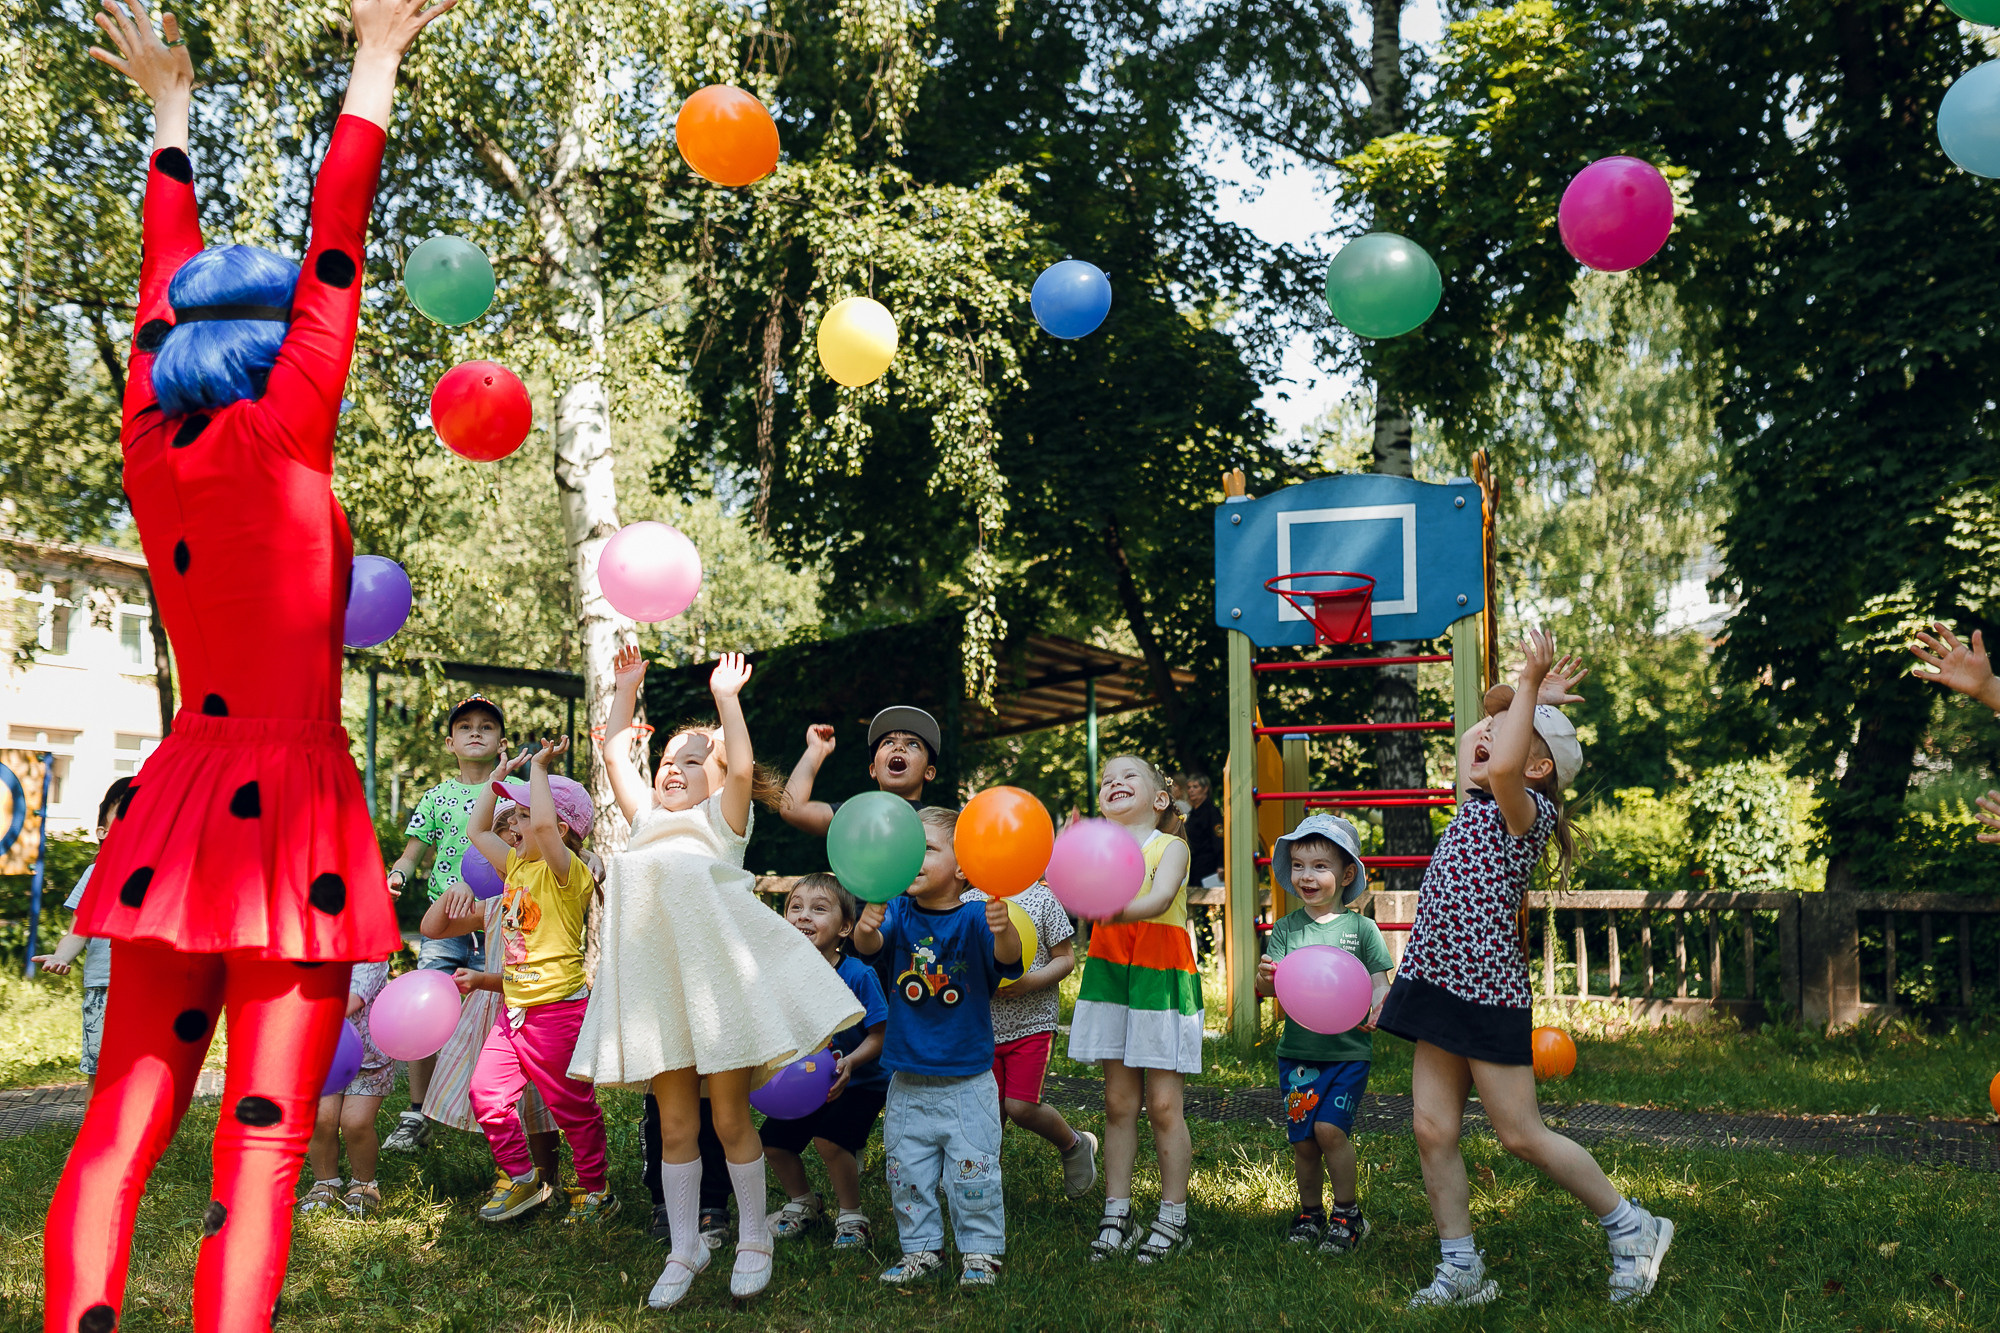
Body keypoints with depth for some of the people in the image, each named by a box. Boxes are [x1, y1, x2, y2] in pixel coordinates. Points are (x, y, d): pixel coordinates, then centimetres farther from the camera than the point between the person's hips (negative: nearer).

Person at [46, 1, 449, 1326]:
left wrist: (172, 116, 33)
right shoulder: (280, 444, -7)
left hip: (180, 800, 6)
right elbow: (335, 255, -3)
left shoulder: (151, 449, 8)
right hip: (289, 796, -6)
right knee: (260, 1145, -5)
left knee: (123, 1127, 7)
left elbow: (165, 294, 22)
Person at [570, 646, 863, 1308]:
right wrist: (626, 691, 24)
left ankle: (753, 1240, 13)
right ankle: (683, 1249, 15)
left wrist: (726, 697, -3)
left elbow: (742, 768, -6)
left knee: (730, 1117, 0)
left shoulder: (721, 819, 12)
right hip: (656, 975, 4)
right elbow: (615, 756, 24)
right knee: (675, 1124, 6)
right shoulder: (647, 823, 25)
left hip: (715, 967, -4)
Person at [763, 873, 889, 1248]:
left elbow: (878, 1037, -18)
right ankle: (803, 1203, 28)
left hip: (860, 1082, -5)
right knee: (773, 1140, -1)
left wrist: (849, 1062, -33)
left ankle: (852, 1215, 0)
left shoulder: (859, 976, -22)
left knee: (828, 1138, -24)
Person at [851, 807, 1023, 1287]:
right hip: (908, 1081, 3)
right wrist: (866, 928, -46)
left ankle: (981, 1251, 21)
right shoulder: (899, 912, -4)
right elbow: (870, 944, -22)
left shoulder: (975, 918, -12)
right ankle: (921, 1248, 29)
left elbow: (1007, 958, -29)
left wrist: (1004, 930, -53)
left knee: (973, 1173, 4)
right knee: (907, 1172, 13)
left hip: (967, 1082, -3)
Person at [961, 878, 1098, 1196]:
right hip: (983, 1024, 3)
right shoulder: (966, 903, 4)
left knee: (1021, 1107, -9)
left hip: (1032, 1022, -3)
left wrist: (1031, 982, -18)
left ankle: (1075, 1144, 19)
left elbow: (1065, 958, -2)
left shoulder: (1040, 898, -4)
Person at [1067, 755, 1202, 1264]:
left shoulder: (1170, 847, -3)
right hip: (1111, 975, 4)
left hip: (1162, 978, -3)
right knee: (1118, 1102, 7)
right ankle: (1116, 1215, 14)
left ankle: (1173, 1219, 10)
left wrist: (1116, 911, -40)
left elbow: (1160, 900, -22)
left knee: (1163, 1104, -1)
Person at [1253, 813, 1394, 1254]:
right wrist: (1266, 978, -24)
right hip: (1297, 1050, 2)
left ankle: (1347, 1213, 6)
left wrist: (1375, 1007, -23)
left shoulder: (1361, 928, 0)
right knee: (1302, 1139, 5)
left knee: (1329, 1128, -13)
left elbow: (1381, 982, -1)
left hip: (1348, 1050, -2)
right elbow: (1268, 988, 0)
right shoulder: (1285, 928, 4)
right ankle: (1310, 1213, 25)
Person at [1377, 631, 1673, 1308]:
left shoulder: (1526, 810, -10)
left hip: (1490, 995, -8)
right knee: (1432, 1128, 4)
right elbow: (1470, 740, 29)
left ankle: (1631, 1227, 18)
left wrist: (1530, 688, -23)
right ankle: (1462, 1271, 13)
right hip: (1442, 987, 8)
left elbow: (1503, 765, -33)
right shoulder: (1476, 804, 13)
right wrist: (1529, 700, 23)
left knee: (1522, 1136, -1)